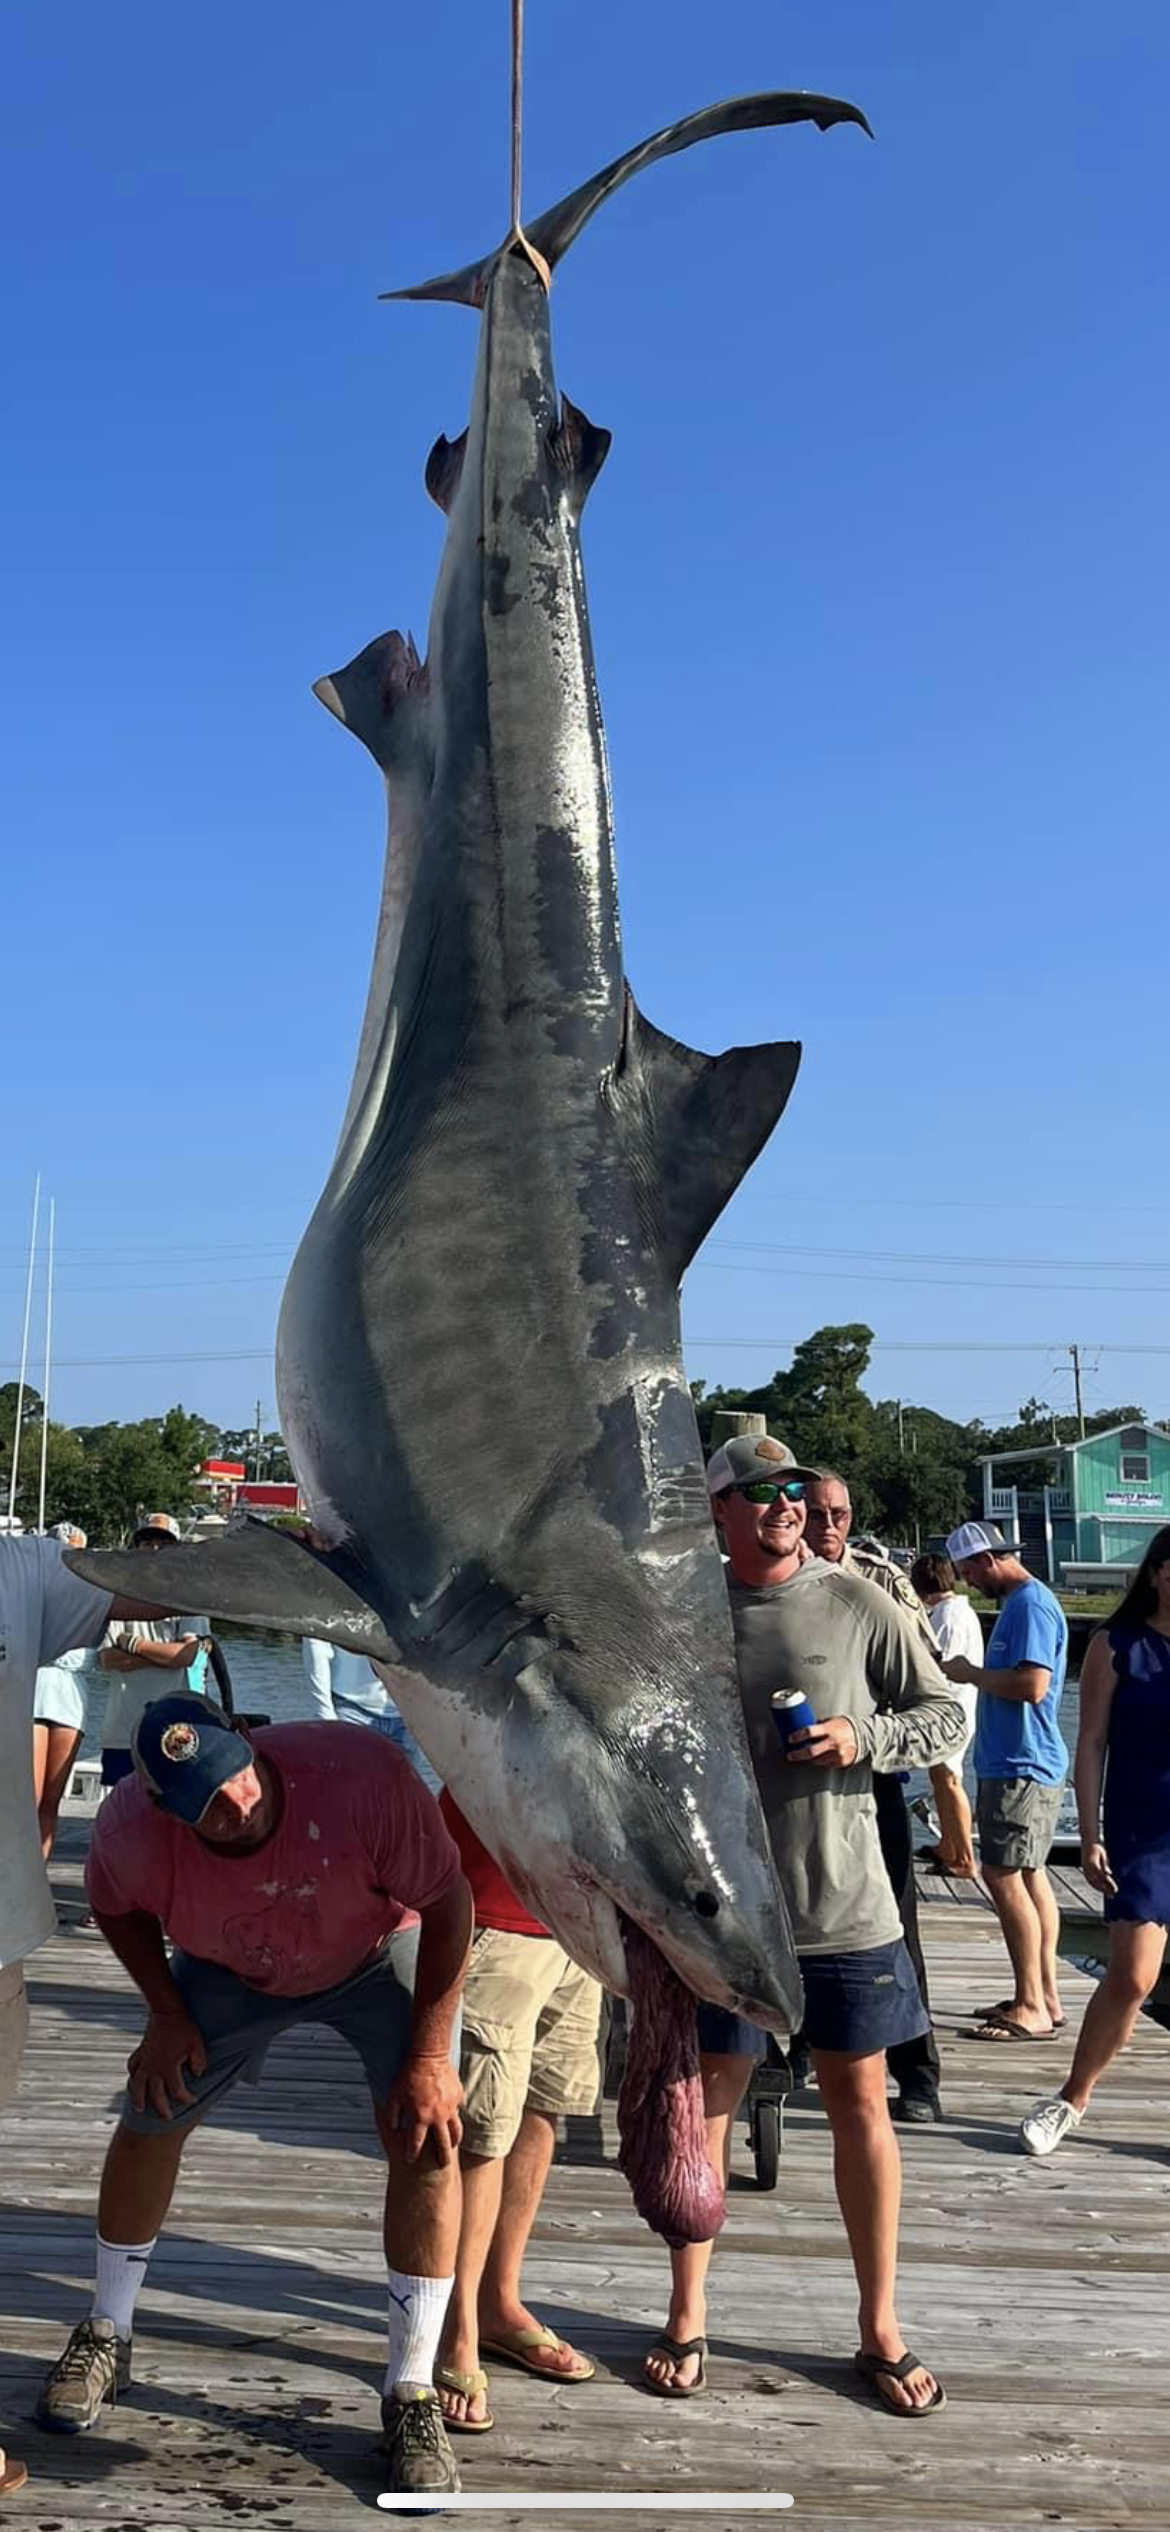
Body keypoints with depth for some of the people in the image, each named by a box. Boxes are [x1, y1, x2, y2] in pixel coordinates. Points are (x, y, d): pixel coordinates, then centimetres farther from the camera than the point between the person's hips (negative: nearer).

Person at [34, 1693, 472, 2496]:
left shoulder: (362, 1772, -42)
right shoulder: (131, 1826, -31)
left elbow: (446, 1902, -29)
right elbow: (115, 1906, -4)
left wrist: (429, 2057, -28)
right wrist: (167, 2014, -12)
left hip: (381, 1953, -2)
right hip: (231, 1971, 3)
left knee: (427, 2137, -16)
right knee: (151, 2120, 4)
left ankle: (413, 2395, -3)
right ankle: (106, 2338, 30)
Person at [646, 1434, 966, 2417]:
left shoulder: (857, 1603, -4)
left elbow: (949, 1716, 1)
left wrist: (866, 1737, -16)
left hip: (847, 1907, 0)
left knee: (861, 2103, 9)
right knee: (708, 2103, 9)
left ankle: (880, 2327, 25)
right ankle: (687, 2318, 26)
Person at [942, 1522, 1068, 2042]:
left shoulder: (1031, 1604, -16)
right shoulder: (1018, 1603, 16)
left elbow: (1032, 1685, -25)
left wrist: (971, 1674, -13)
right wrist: (974, 1674, 7)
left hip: (1022, 1768, -11)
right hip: (1014, 1763, 11)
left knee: (1003, 1875, -9)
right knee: (1028, 1874, 13)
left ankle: (1032, 2008, -5)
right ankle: (1044, 1996, 19)